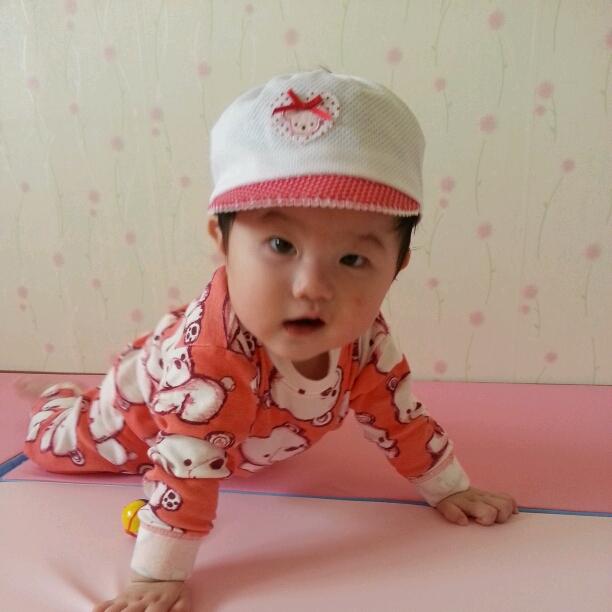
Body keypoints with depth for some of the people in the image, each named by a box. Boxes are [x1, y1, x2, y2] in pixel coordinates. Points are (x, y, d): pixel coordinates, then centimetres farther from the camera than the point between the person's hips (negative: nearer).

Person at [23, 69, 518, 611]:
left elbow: (397, 414, -17)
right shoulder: (210, 347, -51)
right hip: (143, 409, -4)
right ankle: (58, 399, 48)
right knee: (51, 442, 18)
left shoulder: (361, 335, -31)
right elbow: (187, 460, -46)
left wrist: (451, 490, -10)